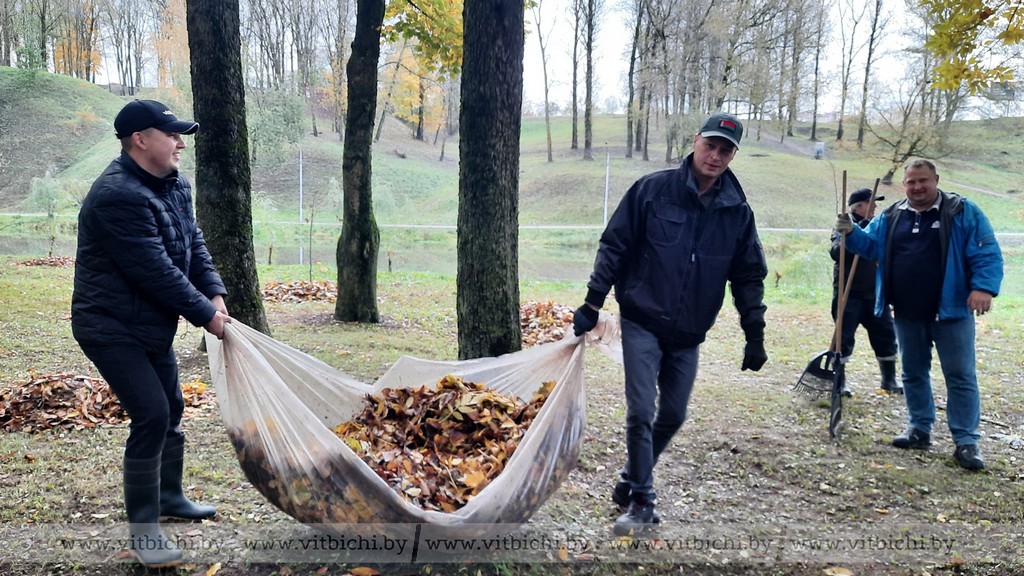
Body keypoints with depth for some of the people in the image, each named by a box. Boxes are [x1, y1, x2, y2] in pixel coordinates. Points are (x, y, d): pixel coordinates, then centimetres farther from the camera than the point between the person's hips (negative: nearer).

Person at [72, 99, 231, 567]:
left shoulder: (173, 185, 5)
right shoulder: (118, 195, -25)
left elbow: (193, 244, 7)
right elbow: (155, 271, -27)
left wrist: (214, 293, -8)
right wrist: (204, 314, -19)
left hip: (152, 325, 10)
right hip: (112, 328, -10)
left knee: (171, 409, 18)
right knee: (151, 415, -13)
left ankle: (169, 497, 37)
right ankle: (142, 528, 1)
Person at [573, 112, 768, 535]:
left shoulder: (737, 212, 2)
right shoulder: (652, 190, -7)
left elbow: (749, 277, 9)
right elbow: (614, 247, -5)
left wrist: (754, 334, 6)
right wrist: (592, 305, -7)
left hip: (689, 335, 4)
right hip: (642, 323, -4)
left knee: (673, 416, 10)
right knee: (641, 411, -8)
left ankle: (633, 477, 33)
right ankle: (641, 500, 8)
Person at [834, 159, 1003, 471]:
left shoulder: (963, 211, -5)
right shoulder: (890, 217, 8)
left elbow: (987, 254, -9)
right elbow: (870, 245, 14)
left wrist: (983, 287, -25)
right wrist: (851, 233, -7)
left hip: (950, 311, -4)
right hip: (907, 315, 5)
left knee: (960, 376, 0)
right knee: (913, 373, 14)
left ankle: (966, 441, 6)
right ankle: (919, 429, 27)